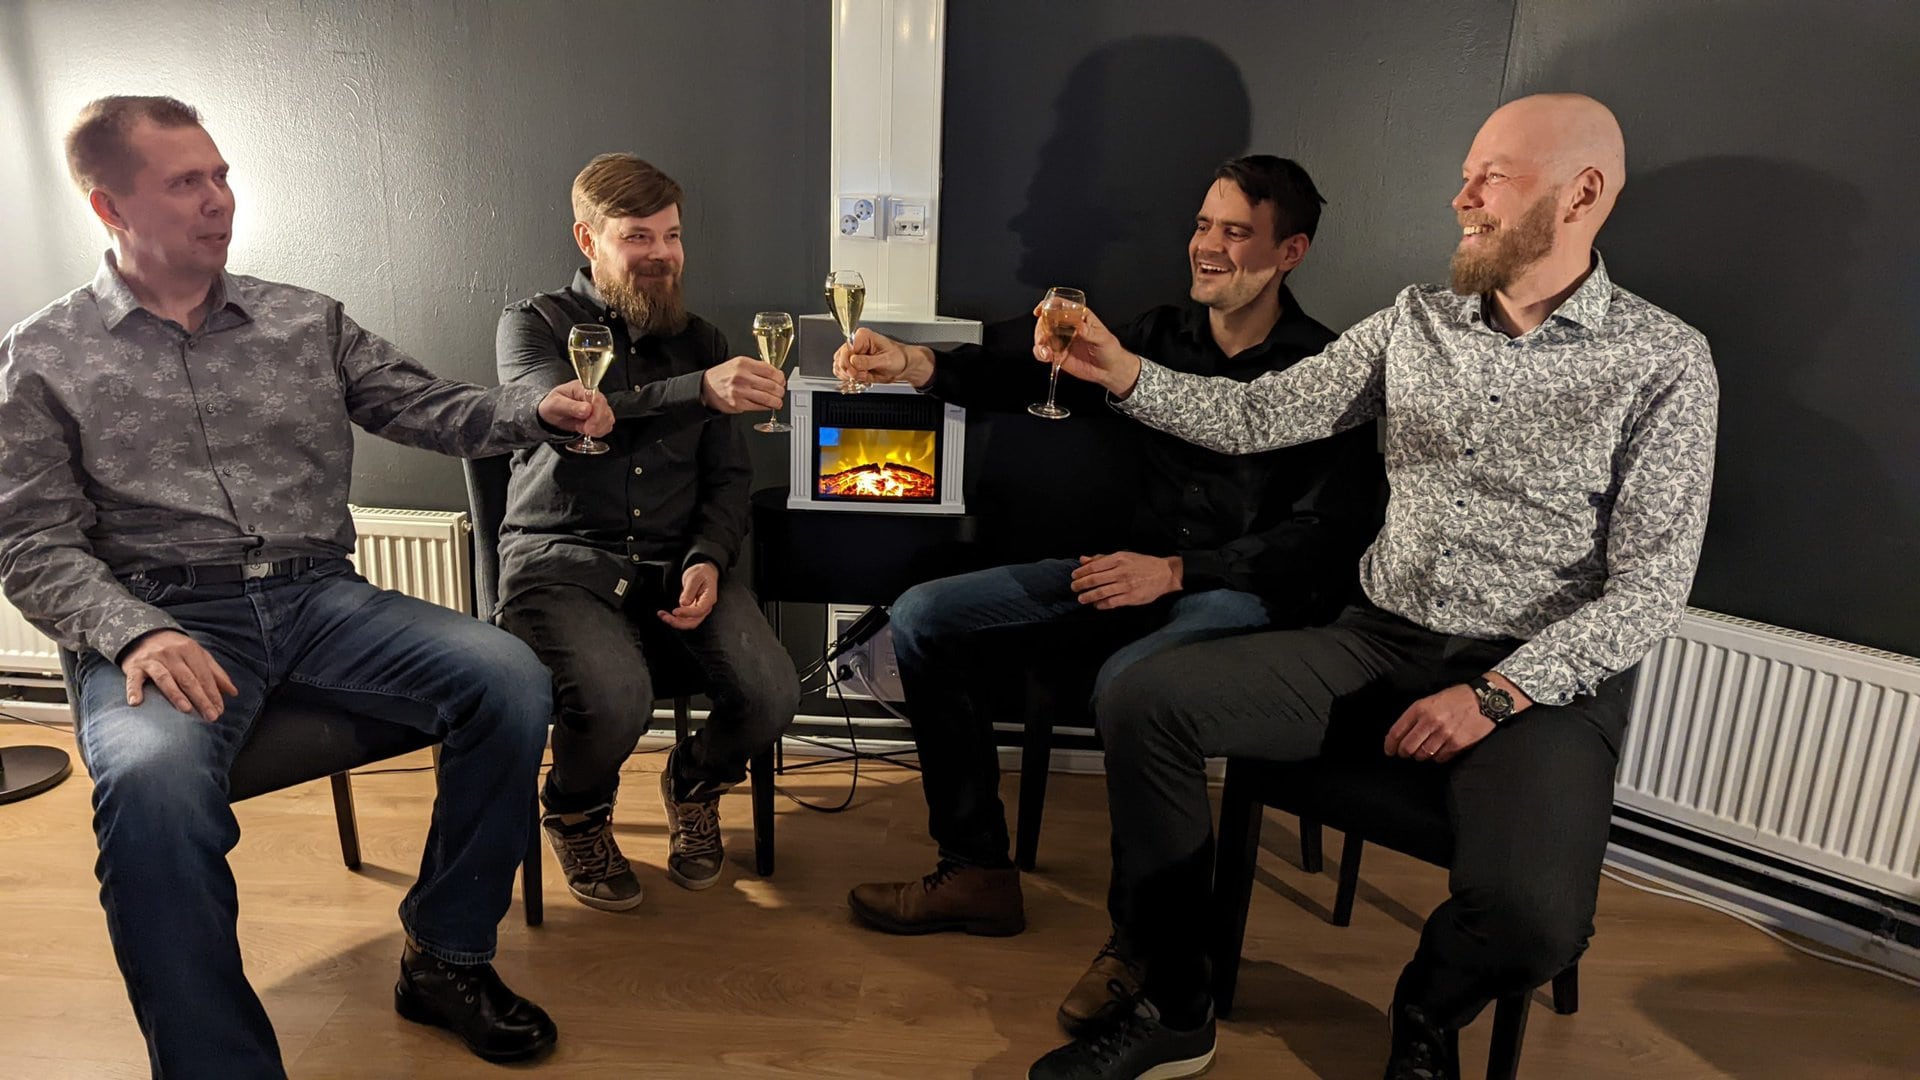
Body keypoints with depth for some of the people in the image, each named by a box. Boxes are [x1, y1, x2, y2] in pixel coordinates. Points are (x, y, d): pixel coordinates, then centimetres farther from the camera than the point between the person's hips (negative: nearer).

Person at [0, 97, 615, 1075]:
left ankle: (446, 960, -5)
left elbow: (423, 407, 11)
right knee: (153, 780, -37)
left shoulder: (306, 321, 14)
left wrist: (535, 409, -11)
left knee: (510, 680, -23)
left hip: (320, 598, 3)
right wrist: (135, 633, -18)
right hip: (164, 619, -2)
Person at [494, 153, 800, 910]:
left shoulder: (699, 340, 18)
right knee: (616, 698, -33)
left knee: (771, 695, -23)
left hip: (674, 561, 3)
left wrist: (708, 561, -8)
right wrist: (699, 390, -31)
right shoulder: (533, 326, 6)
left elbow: (728, 475, 13)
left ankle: (695, 783, 16)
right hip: (561, 558, -3)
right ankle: (576, 814, 7)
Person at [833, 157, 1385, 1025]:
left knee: (1127, 680, -39)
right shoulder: (1163, 335, 11)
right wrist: (919, 365, -14)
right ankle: (977, 874, 3)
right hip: (1141, 570, 7)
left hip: (1247, 593, -6)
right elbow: (1038, 379, 4)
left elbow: (1327, 534, -14)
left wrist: (1176, 570, -23)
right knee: (922, 617, -4)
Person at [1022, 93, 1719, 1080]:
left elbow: (1651, 585, -8)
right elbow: (1259, 416, 5)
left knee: (1531, 916, -32)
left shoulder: (1663, 361, -3)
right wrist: (1124, 372, -11)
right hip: (1382, 643, 4)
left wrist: (1495, 695, -18)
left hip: (1540, 676, -3)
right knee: (1142, 700, -16)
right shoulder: (1414, 322, 9)